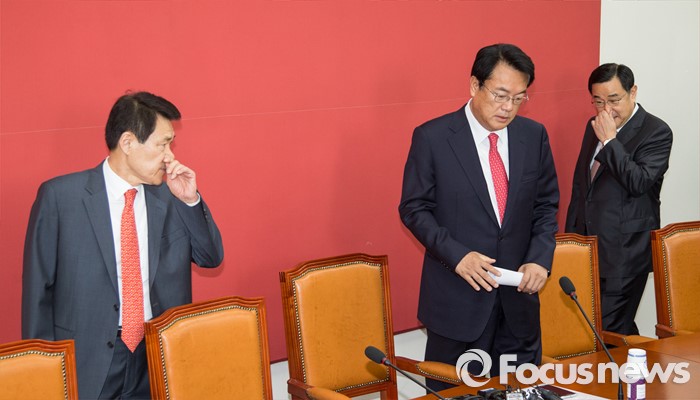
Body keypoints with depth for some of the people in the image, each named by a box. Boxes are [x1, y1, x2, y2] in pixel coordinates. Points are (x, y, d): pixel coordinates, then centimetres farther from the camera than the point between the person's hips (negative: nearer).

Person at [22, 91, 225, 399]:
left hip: (159, 362, 3)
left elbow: (211, 258, 7)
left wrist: (190, 200, -7)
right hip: (87, 365, -3)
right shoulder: (59, 196, -8)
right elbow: (37, 287, -4)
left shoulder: (168, 196, 2)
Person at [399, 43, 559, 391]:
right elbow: (414, 208, -5)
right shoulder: (432, 137, -9)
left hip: (519, 294, 4)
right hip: (457, 297, -3)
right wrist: (456, 254, -18)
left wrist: (540, 258, -7)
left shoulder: (534, 135, 3)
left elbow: (546, 205, 9)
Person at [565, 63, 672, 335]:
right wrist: (571, 235, 20)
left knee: (609, 330, -8)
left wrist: (609, 140, -20)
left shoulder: (656, 132, -9)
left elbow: (640, 183, -22)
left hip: (625, 252, -7)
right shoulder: (594, 126, 12)